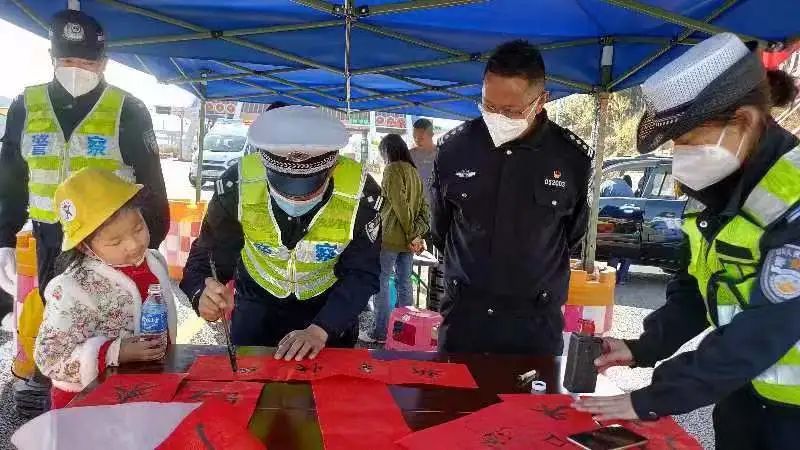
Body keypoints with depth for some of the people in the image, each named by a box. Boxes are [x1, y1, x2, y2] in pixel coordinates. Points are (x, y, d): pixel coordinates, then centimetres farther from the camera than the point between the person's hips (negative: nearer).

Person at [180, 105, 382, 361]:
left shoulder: (361, 193, -31)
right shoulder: (237, 185, -29)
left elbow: (362, 273, -24)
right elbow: (208, 255, -21)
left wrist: (320, 330, -37)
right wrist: (203, 293, -45)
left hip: (330, 305, 0)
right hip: (257, 301, 1)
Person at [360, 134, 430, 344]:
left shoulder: (393, 169, -10)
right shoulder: (414, 172, 14)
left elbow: (399, 205, -18)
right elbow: (423, 206, 10)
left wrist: (412, 235, -14)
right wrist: (419, 234, 3)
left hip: (391, 238, -8)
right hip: (408, 240, 8)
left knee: (381, 284, 0)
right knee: (404, 284, 12)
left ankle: (381, 333, 3)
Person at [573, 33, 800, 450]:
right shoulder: (722, 185, 0)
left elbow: (765, 330, -28)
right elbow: (693, 287, 6)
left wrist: (651, 399, -24)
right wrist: (640, 348, -8)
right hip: (742, 390, 6)